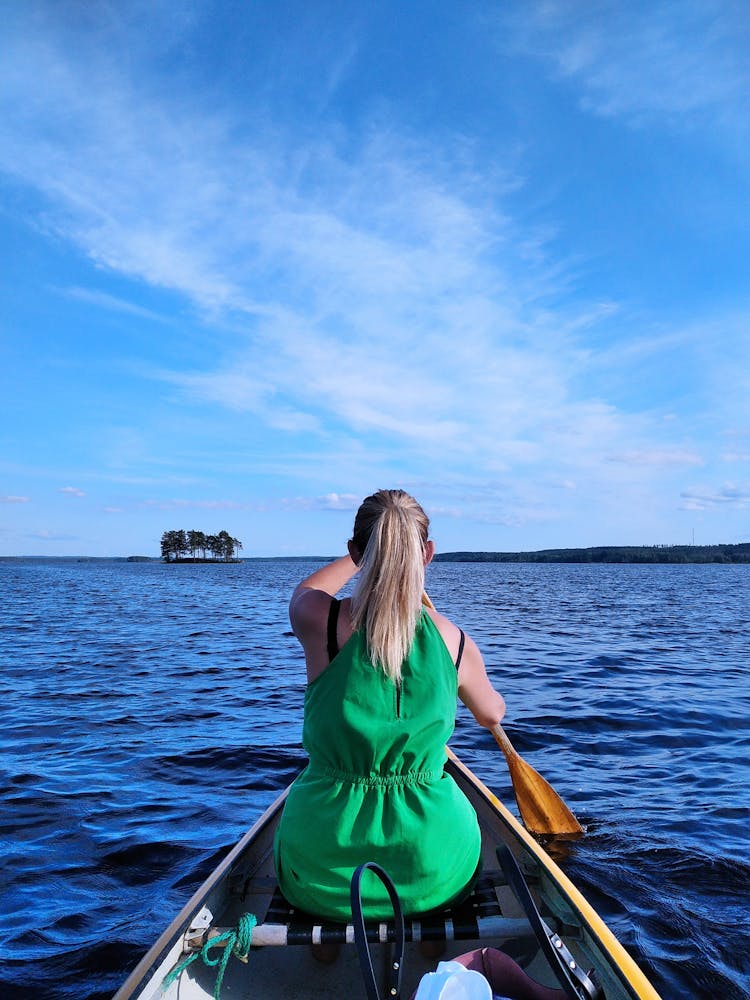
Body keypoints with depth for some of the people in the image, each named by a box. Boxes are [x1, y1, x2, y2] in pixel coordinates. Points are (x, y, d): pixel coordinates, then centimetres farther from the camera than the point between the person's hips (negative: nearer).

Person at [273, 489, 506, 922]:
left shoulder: (321, 623, -16)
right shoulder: (454, 641, -11)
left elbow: (305, 591, 12)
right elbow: (492, 713, 12)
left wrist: (361, 554, 25)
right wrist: (494, 696, 36)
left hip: (319, 873, 0)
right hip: (433, 874, 1)